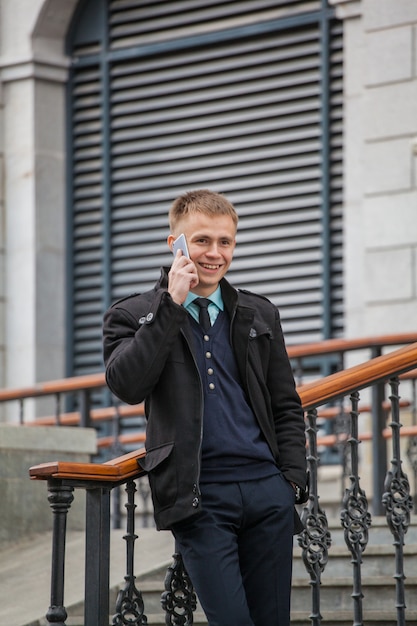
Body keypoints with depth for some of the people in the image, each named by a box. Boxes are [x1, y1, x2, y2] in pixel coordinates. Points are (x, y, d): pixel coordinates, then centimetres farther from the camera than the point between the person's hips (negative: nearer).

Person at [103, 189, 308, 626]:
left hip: (267, 490, 4)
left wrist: (293, 479, 6)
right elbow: (126, 385, -14)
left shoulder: (259, 315, 16)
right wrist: (171, 304, -12)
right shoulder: (133, 316, 5)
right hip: (200, 498, -4)